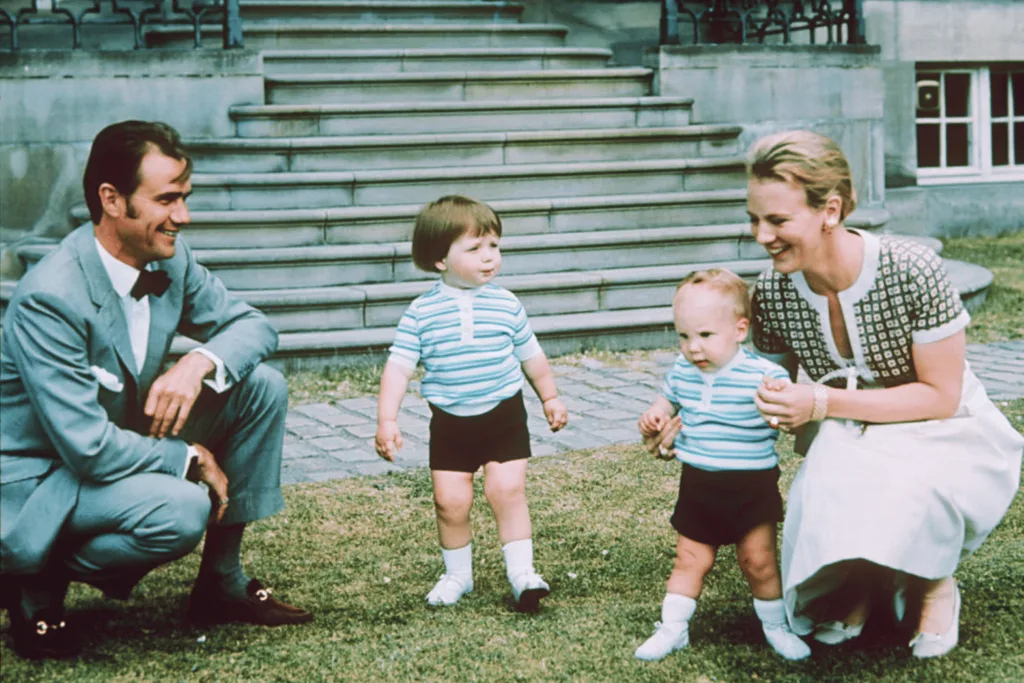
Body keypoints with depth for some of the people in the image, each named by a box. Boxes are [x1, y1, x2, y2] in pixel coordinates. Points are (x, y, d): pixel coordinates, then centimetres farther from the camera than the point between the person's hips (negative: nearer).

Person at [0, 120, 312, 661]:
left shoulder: (170, 256, -7)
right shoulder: (48, 298, -29)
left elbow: (252, 325, 4)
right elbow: (89, 448, -30)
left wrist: (199, 362, -18)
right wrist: (191, 458, -17)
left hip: (123, 446, 8)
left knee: (261, 386, -6)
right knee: (182, 509, -33)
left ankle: (222, 583, 6)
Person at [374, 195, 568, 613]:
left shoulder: (506, 305, -2)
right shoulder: (421, 313, -7)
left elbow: (531, 356, 12)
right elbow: (398, 366, -8)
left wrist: (550, 398, 22)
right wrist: (386, 420, -16)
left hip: (504, 417, 0)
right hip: (450, 423, 0)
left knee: (507, 490, -10)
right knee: (450, 501, 0)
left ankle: (521, 572, 2)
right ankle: (457, 574, 21)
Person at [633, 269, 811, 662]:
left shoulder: (762, 374, -17)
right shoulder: (682, 371, 0)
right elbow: (668, 401, 19)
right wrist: (654, 419, -1)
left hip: (751, 486, -4)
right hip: (698, 483, 4)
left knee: (758, 559, 2)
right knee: (690, 559, 12)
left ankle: (776, 626, 23)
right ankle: (672, 629, 24)